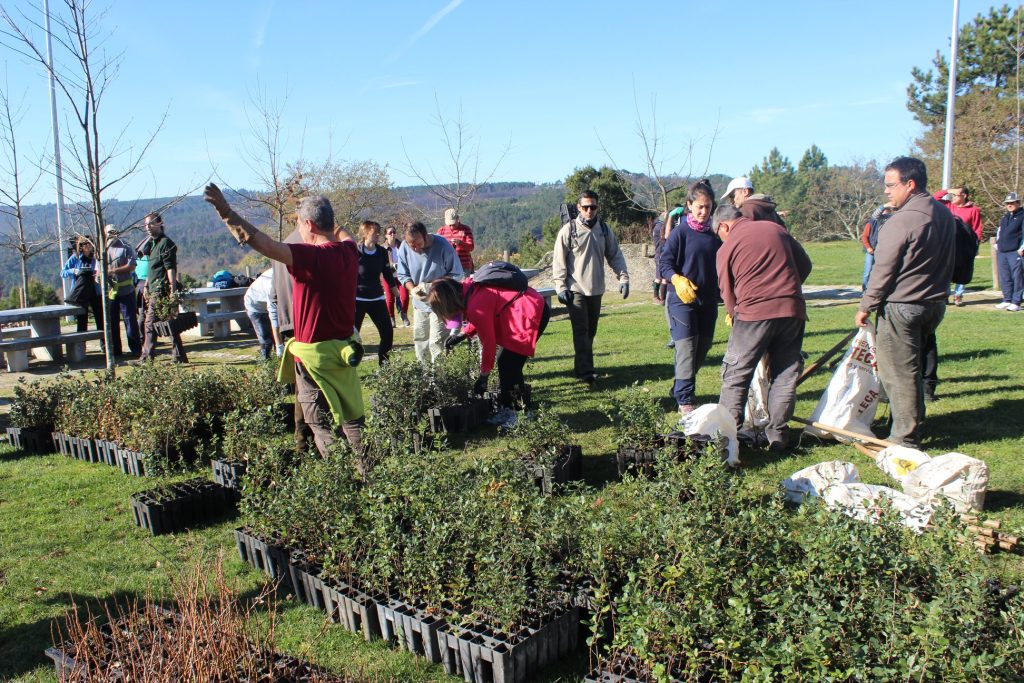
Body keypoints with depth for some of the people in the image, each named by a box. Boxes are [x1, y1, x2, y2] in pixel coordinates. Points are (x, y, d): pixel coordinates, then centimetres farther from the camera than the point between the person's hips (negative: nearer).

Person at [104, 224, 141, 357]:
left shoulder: (125, 248, 3)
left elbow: (132, 266, -7)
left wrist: (114, 271, -15)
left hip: (126, 290, -4)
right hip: (109, 291, 4)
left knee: (130, 320, -3)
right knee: (112, 322, 8)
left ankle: (136, 349, 2)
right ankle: (115, 350, 16)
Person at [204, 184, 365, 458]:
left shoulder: (310, 256, -22)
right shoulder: (348, 250, 1)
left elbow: (260, 242, -30)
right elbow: (344, 235, 27)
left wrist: (226, 212, -27)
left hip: (315, 355, -7)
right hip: (346, 350, 7)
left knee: (322, 424, 3)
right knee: (352, 418, 17)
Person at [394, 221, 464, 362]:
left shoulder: (442, 245, -22)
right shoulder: (404, 248, -12)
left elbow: (456, 274, -13)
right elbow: (403, 275, 0)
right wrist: (412, 289, -21)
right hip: (419, 303, 5)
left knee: (437, 342, -11)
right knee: (419, 340, 15)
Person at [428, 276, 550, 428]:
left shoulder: (475, 306, -24)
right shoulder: (469, 289, 3)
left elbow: (488, 343, -18)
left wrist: (483, 376, -8)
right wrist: (461, 334, 15)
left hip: (532, 313, -10)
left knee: (507, 365, -8)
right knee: (510, 363, 13)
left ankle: (508, 413, -2)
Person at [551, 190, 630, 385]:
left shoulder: (604, 230, 6)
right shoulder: (569, 230, -6)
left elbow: (615, 255, 10)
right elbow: (559, 261, -5)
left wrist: (623, 278, -2)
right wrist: (560, 287, -11)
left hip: (596, 289, 5)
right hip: (576, 289, -5)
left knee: (591, 331, 12)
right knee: (581, 331, -10)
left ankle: (583, 367, 24)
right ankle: (586, 372, -12)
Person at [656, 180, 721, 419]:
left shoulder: (716, 234, 6)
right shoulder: (681, 233, -8)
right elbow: (664, 263, -10)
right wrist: (677, 279, -28)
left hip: (708, 301, 6)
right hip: (683, 300, -6)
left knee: (703, 348, 12)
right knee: (686, 348, -9)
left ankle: (681, 389, 29)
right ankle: (685, 400, -3)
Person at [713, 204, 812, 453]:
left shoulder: (727, 248, 1)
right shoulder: (776, 229, 12)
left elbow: (727, 292, 6)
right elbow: (804, 265, 18)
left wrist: (733, 312, 24)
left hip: (754, 312, -4)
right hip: (792, 310, 4)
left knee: (736, 377, 7)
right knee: (786, 376, 11)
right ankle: (777, 436, 14)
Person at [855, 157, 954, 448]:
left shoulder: (901, 221, -20)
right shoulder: (944, 214, 8)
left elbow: (883, 271, -16)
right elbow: (945, 262, 17)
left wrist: (866, 307, -5)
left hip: (901, 307, -9)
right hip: (934, 303, 9)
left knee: (898, 372, 0)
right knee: (913, 367, 20)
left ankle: (905, 438, 6)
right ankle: (914, 424, 31)